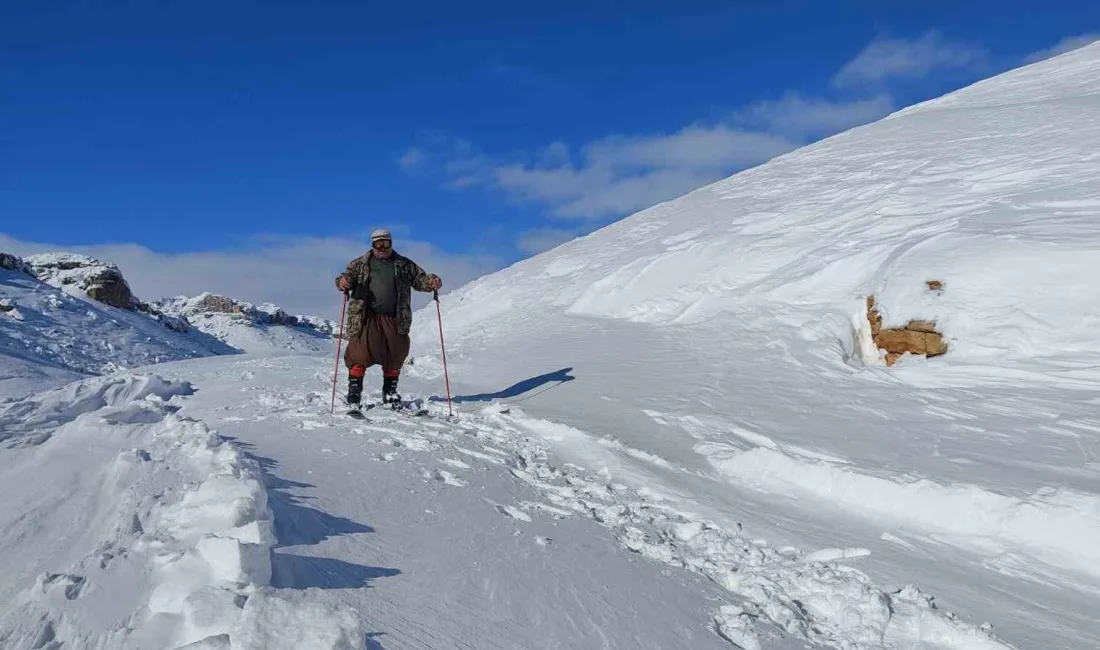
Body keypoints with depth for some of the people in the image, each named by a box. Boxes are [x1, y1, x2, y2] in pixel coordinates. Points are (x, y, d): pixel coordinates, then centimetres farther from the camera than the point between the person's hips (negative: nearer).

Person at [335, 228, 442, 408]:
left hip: (395, 319, 2)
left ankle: (390, 393, 25)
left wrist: (432, 282, -11)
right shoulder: (361, 263, 10)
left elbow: (420, 278, 11)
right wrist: (344, 281, -23)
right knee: (360, 354, -10)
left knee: (395, 356, 9)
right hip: (365, 318, -2)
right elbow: (349, 273, 1)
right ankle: (354, 391, 3)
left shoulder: (404, 264, 14)